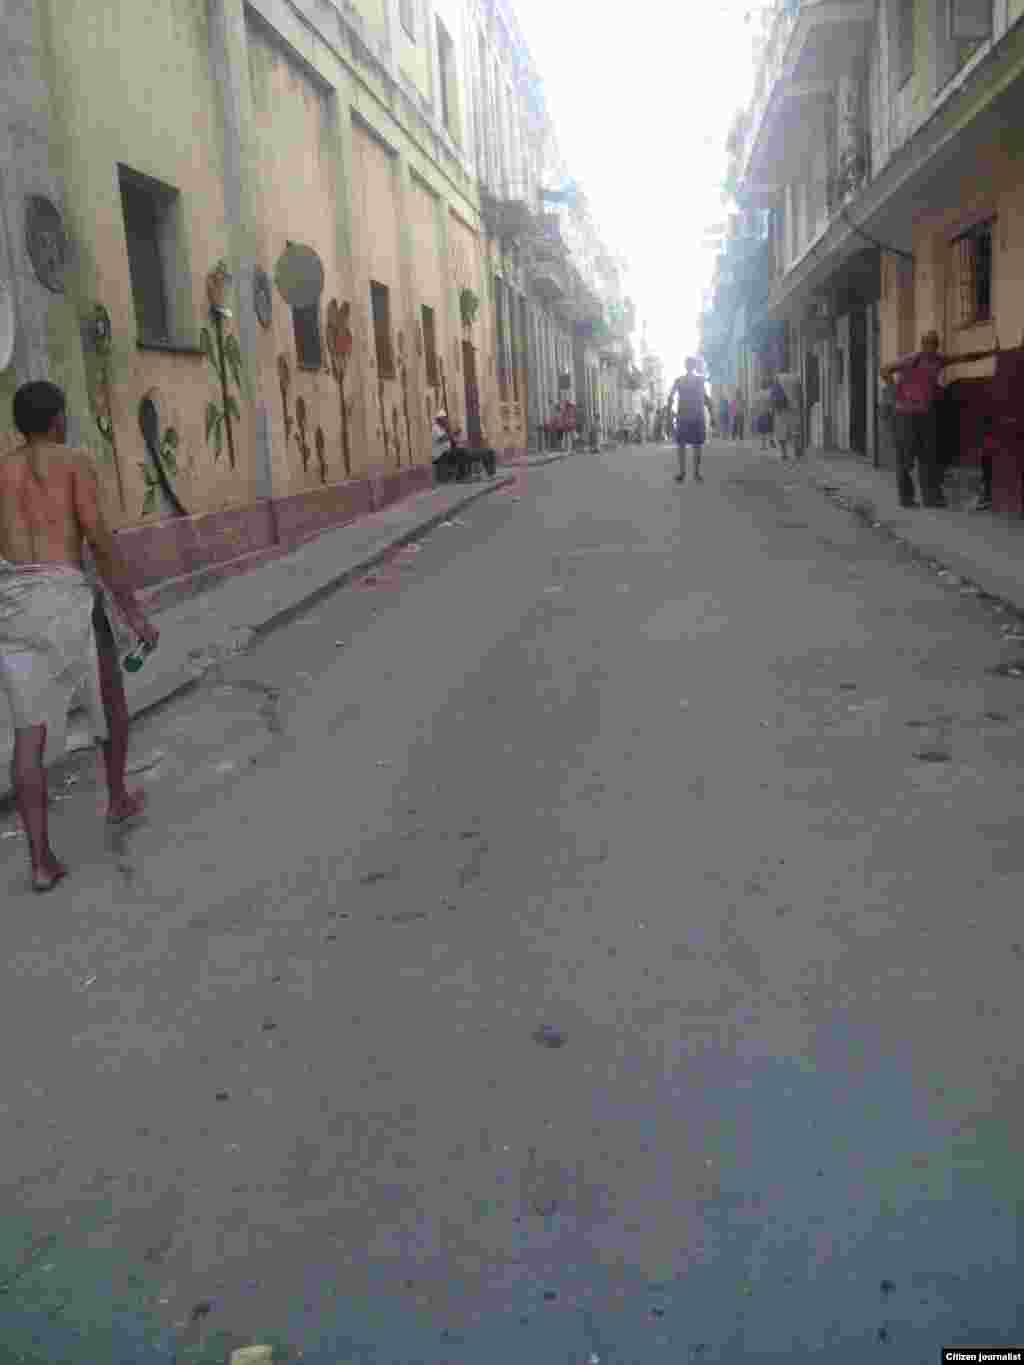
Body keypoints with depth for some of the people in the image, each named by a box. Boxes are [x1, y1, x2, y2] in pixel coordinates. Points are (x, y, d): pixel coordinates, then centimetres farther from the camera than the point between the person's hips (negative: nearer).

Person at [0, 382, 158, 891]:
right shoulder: (75, 460, 3)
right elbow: (100, 540, -7)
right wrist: (133, 613, -5)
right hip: (65, 597, -4)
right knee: (109, 695, 23)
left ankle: (41, 861, -2)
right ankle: (117, 798, 40)